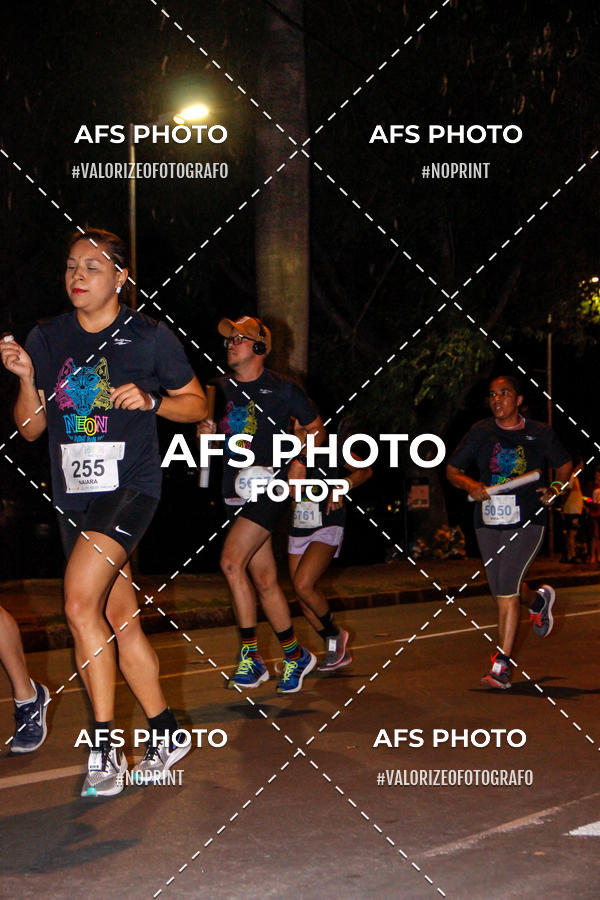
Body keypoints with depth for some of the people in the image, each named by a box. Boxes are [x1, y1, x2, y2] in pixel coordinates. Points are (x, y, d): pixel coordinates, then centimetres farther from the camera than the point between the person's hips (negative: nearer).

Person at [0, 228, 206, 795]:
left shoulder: (150, 337, -2)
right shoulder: (47, 340, 8)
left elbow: (196, 404, 7)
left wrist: (150, 400, -12)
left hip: (130, 486, -5)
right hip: (73, 494, 6)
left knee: (79, 605, -21)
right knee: (119, 617, 10)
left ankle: (103, 748, -12)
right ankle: (165, 734, 24)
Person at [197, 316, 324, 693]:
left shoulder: (283, 389, -4)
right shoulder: (222, 388, 11)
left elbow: (317, 429, 6)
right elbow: (216, 436, 23)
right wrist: (206, 432, 0)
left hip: (270, 488, -6)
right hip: (238, 489, 6)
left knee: (231, 561, -21)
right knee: (265, 580, 8)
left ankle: (251, 654, -12)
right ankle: (295, 655, 21)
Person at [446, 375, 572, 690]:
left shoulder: (540, 433, 1)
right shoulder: (481, 432, 4)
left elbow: (564, 466, 17)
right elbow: (452, 470, 9)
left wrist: (555, 489, -2)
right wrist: (470, 485, -12)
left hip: (526, 521, -3)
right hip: (488, 522, 4)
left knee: (506, 588, -16)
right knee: (502, 592, 13)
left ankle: (501, 667, -11)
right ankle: (538, 599, 50)